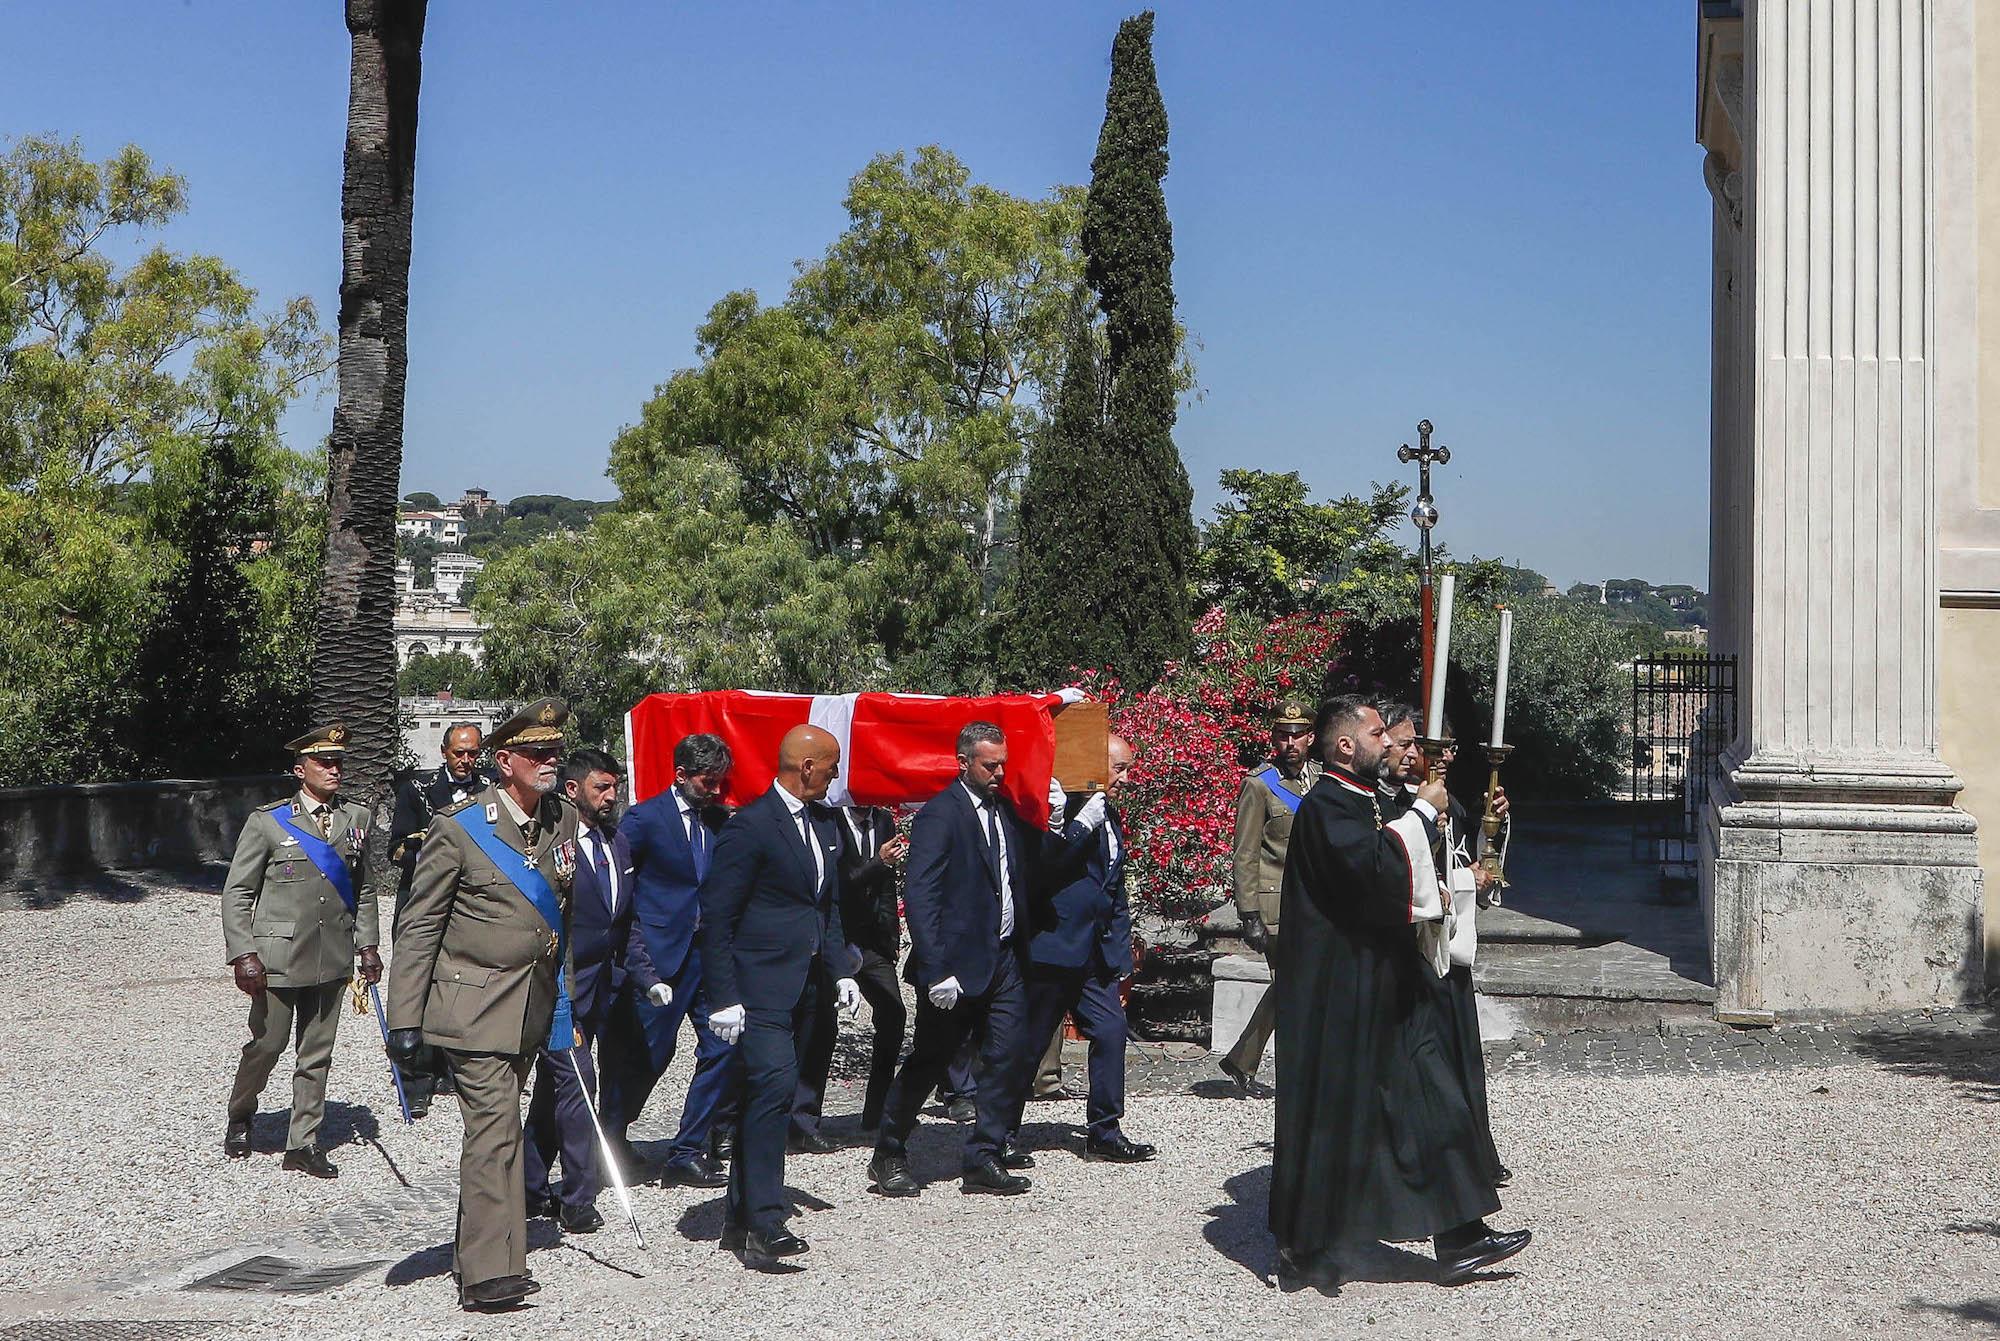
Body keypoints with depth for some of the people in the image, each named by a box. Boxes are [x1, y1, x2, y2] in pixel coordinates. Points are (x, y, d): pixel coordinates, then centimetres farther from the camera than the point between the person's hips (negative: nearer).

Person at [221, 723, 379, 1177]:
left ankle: (304, 1143, 17)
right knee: (267, 1044, 4)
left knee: (318, 1053, 8)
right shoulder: (268, 821, -4)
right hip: (278, 956, -4)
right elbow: (237, 893, -3)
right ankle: (239, 1118, 29)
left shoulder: (356, 819, 9)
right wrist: (243, 954, -11)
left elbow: (364, 891, 17)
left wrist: (367, 945, 9)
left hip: (333, 958, 4)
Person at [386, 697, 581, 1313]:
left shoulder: (564, 819, 5)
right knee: (495, 1126, -13)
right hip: (474, 1003, -6)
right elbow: (418, 927, -9)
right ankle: (490, 1273, -12)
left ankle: (473, 1253, 25)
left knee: (493, 1124, 15)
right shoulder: (458, 828, -12)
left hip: (533, 1004, 6)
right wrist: (404, 1020, -12)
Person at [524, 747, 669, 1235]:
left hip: (595, 989, 8)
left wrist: (646, 977, 10)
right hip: (558, 988, -8)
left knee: (553, 1088, 15)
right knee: (576, 1080, -10)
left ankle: (531, 1192, 25)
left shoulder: (617, 844, 12)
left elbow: (625, 923, 18)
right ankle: (578, 1202, -2)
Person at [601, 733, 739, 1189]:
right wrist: (635, 945, -9)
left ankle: (688, 1152, 8)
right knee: (649, 1051, -1)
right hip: (661, 952, -6)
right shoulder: (643, 819, -5)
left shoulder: (716, 819, 12)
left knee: (724, 1047, -1)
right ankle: (611, 1137, 22)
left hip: (710, 951, 6)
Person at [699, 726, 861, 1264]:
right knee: (775, 1084, -18)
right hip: (760, 986, -8)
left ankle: (740, 1217, 18)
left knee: (768, 1096, 11)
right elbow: (717, 915, -12)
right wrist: (724, 997, -15)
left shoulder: (823, 824, 15)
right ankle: (764, 1223, -18)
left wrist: (839, 971, 15)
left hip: (802, 989, 8)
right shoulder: (751, 826, -12)